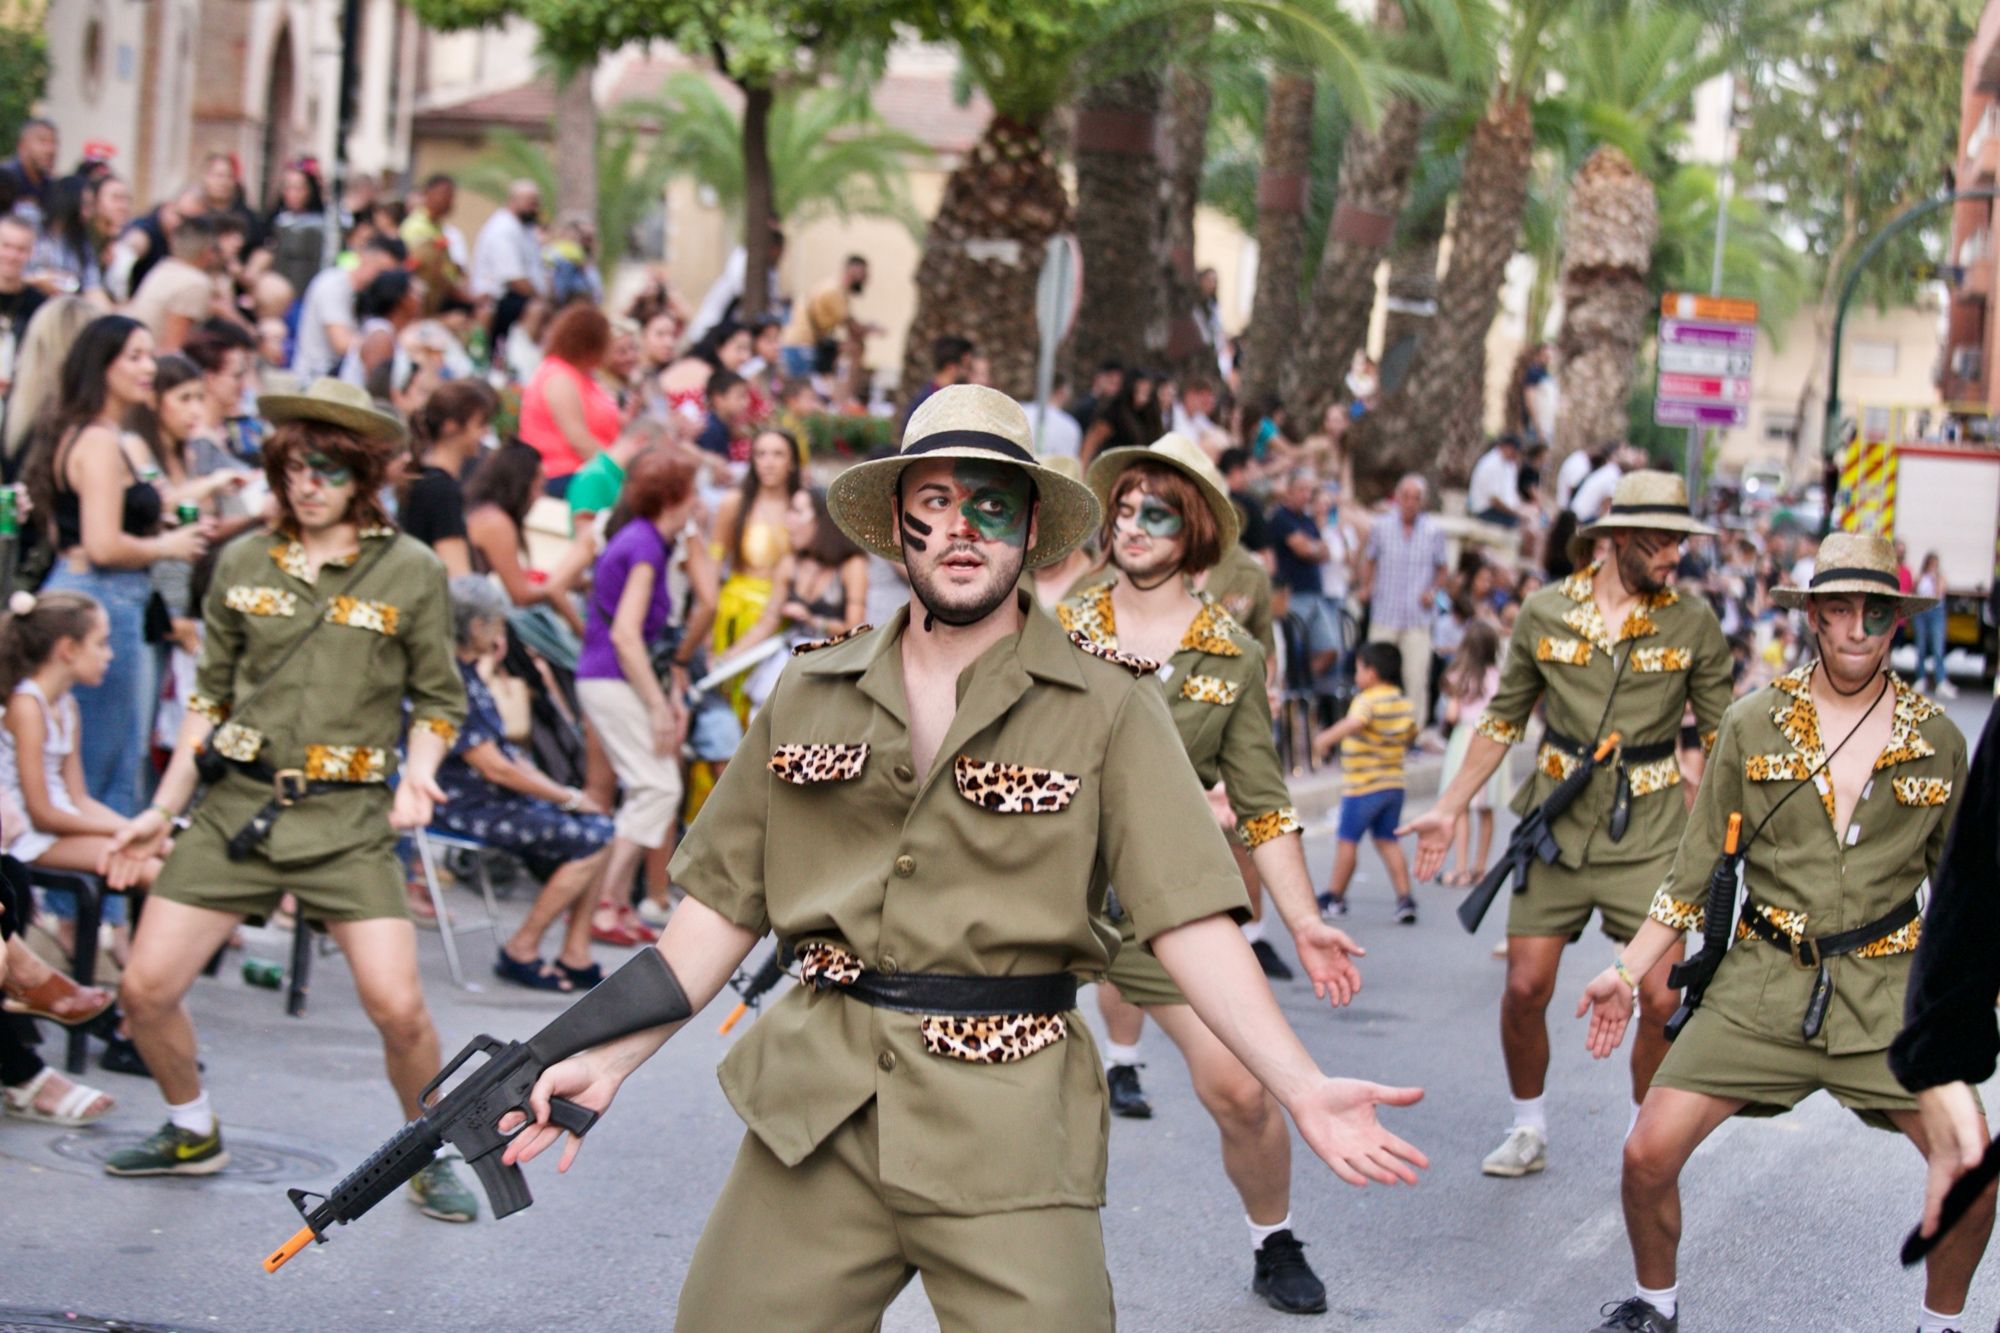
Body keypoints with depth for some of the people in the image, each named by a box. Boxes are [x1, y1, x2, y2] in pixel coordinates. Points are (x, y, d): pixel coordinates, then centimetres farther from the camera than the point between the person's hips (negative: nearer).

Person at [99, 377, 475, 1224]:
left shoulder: (411, 572, -1)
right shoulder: (243, 563, 7)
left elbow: (439, 699, 8)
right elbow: (211, 692, 14)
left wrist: (418, 774, -12)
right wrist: (163, 809, 12)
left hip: (348, 817, -3)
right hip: (237, 803, 3)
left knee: (398, 1006, -15)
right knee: (146, 988, -1)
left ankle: (431, 1161, 11)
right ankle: (193, 1135, 26)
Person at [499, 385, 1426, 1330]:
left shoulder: (1107, 707, 0)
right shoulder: (810, 695, 10)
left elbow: (1187, 918, -5)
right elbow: (724, 900, 13)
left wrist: (1303, 1090, -16)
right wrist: (610, 1058, 6)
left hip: (1011, 1124, -3)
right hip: (816, 1110, 3)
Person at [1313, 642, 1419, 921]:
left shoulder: (1368, 700, -16)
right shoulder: (1405, 703, 8)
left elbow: (1355, 722, -36)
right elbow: (1412, 734, 23)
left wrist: (1326, 738, -40)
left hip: (1362, 785, -7)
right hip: (1394, 783, 7)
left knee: (1348, 840, 6)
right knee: (1388, 841, 12)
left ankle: (1335, 896, 17)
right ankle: (1405, 898, 3)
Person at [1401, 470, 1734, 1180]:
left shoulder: (1693, 624, -1)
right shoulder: (1544, 615, 2)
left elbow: (1723, 739, 5)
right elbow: (1503, 720, 12)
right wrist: (1449, 809, 11)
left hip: (1648, 836, -1)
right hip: (1556, 829, 1)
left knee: (1662, 1000, -7)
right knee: (1525, 990, -1)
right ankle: (1529, 1129, 22)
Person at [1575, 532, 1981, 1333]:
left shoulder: (1937, 741, 4)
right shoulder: (1752, 727, 2)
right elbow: (1697, 869, 6)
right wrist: (1627, 973, 2)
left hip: (1887, 992, 0)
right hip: (1763, 984, 0)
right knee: (1649, 1153, -9)